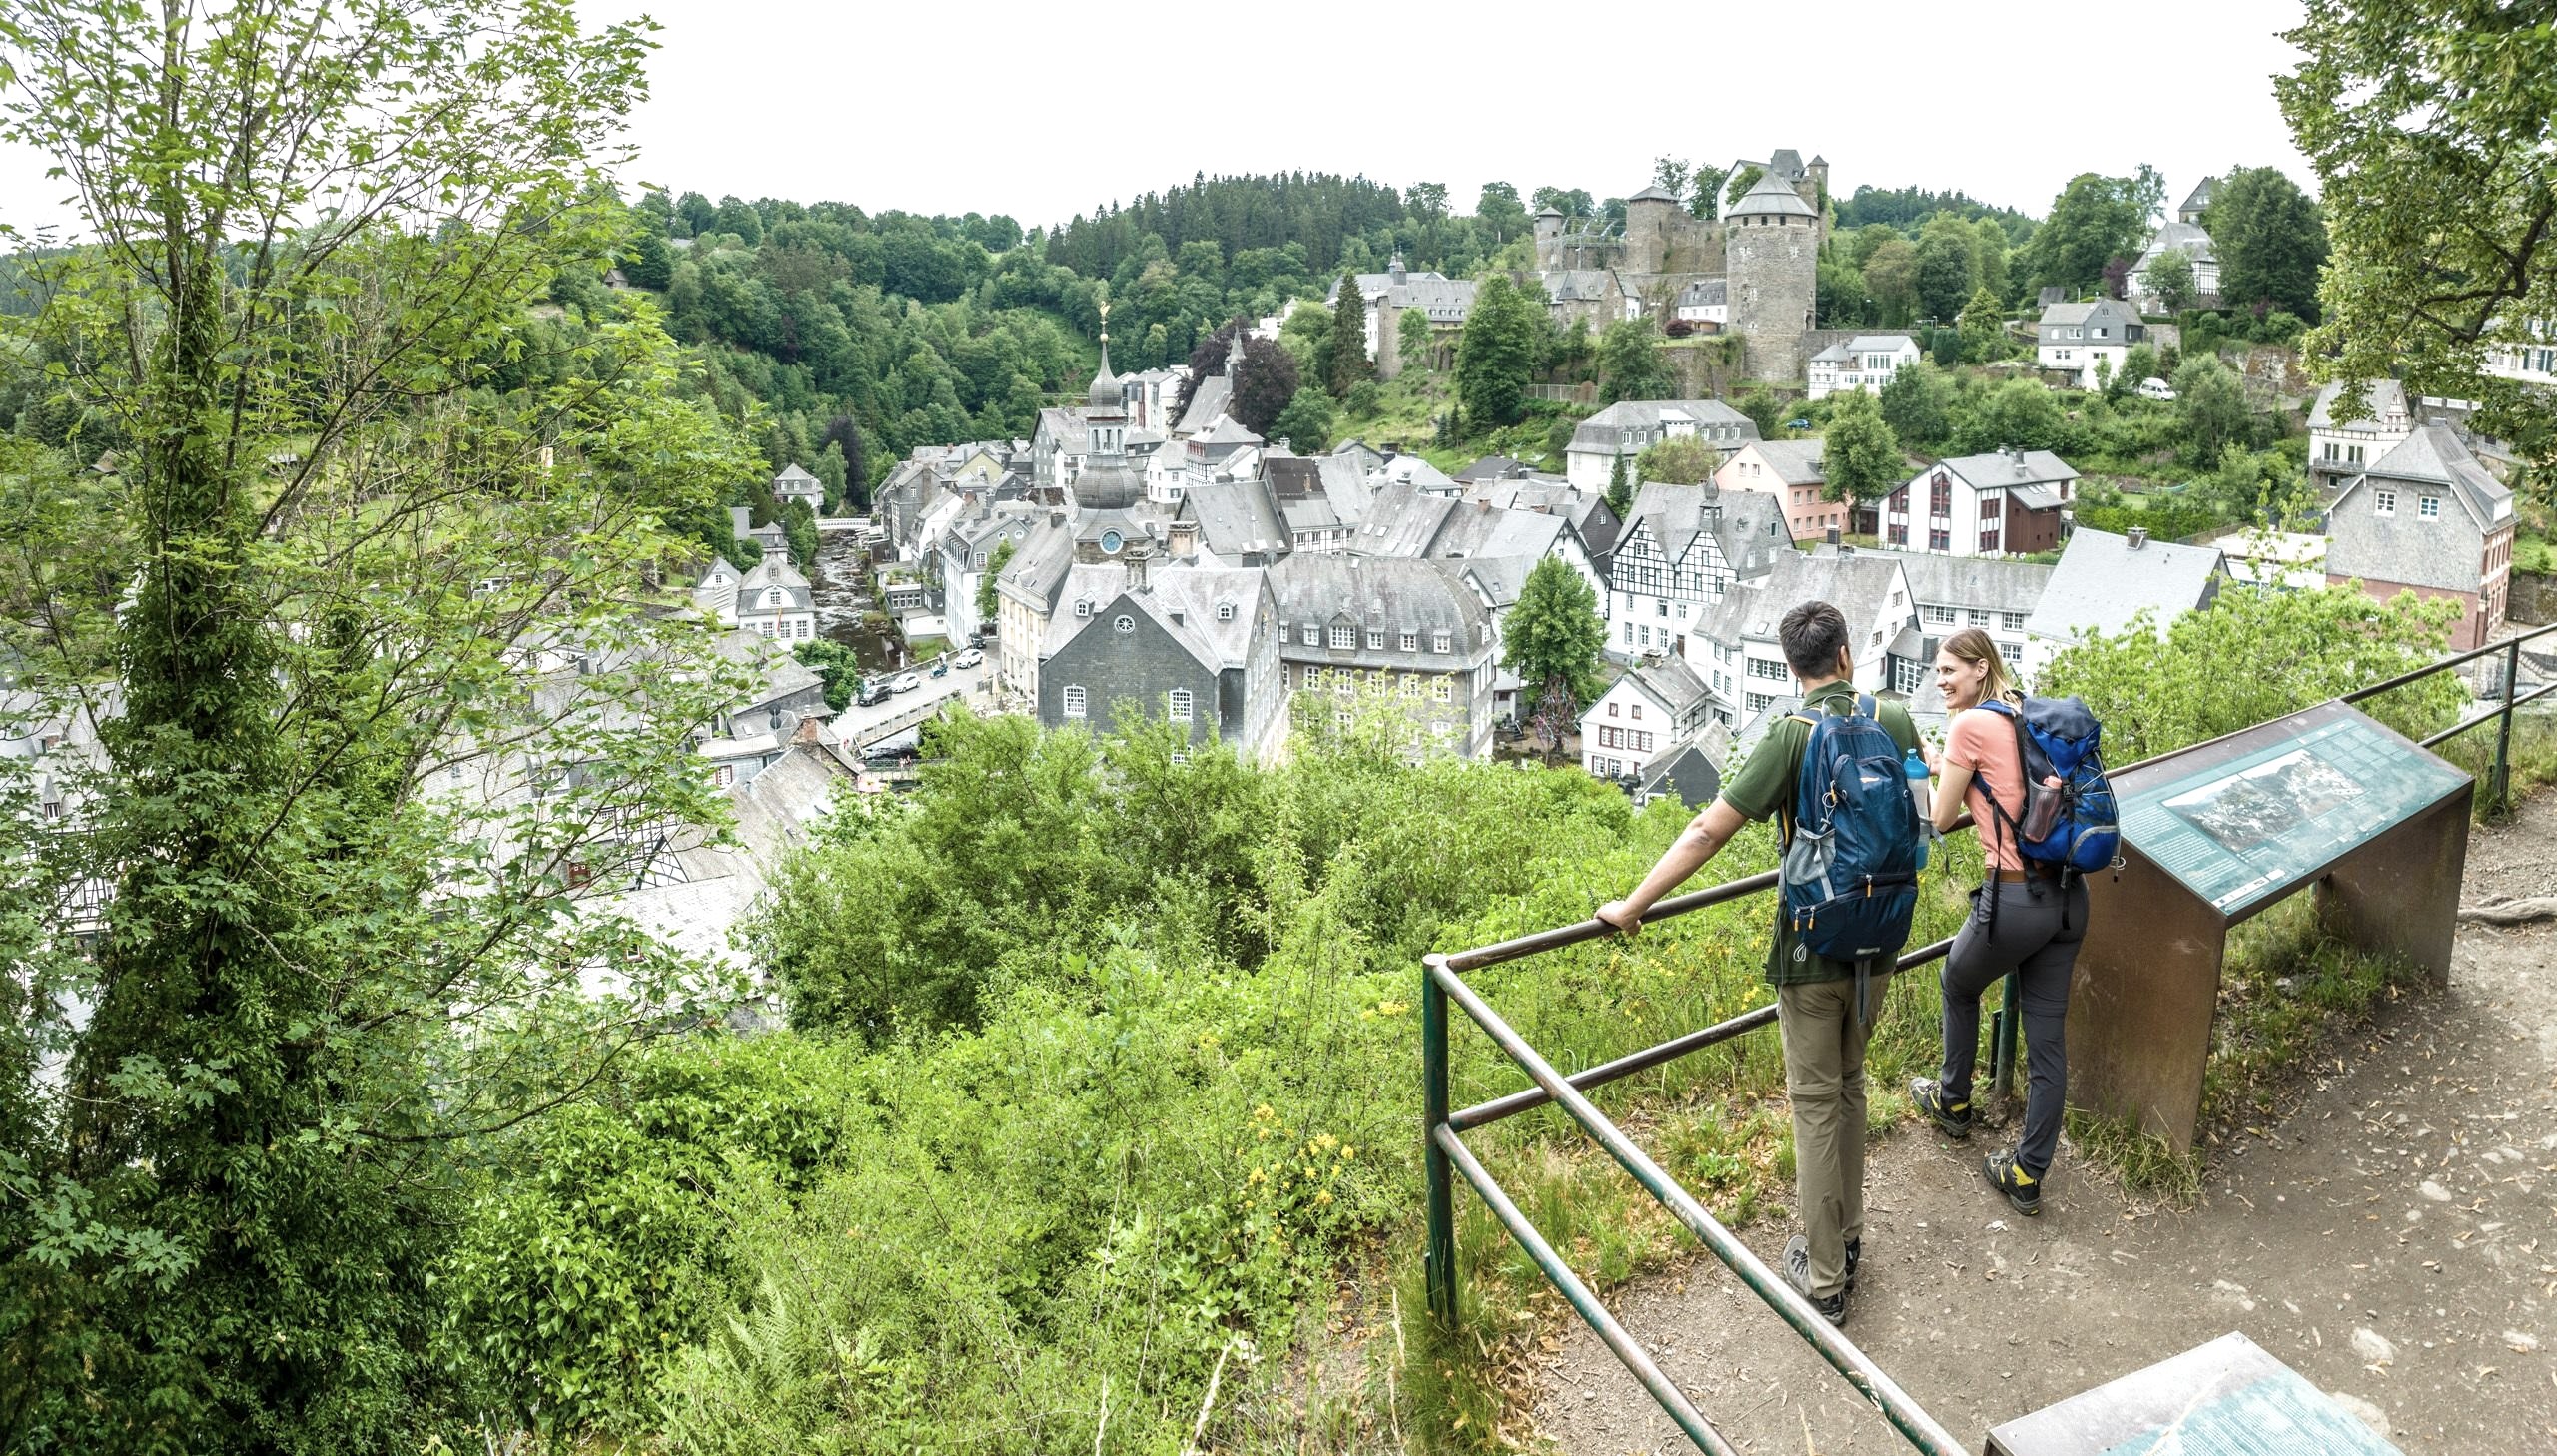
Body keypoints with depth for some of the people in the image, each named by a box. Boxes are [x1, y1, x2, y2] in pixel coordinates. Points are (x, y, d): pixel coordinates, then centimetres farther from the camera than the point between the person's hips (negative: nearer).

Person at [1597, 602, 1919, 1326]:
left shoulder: (1793, 735, -18)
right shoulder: (1896, 721, -2)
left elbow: (1709, 831, -23)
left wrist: (1632, 907, -18)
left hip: (1813, 947, -5)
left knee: (1816, 1103, 4)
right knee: (1848, 1084, 21)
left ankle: (1823, 1279, 14)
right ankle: (1847, 1241, 35)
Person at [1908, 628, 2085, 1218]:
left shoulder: (1970, 725, -10)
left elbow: (1942, 819, -1)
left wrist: (1931, 768, 15)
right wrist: (1946, 766, 20)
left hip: (2015, 898, -7)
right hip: (2069, 895, 7)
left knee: (1957, 984, 24)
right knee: (2047, 1040, 10)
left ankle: (1953, 1103, 42)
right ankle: (2027, 1177, 21)